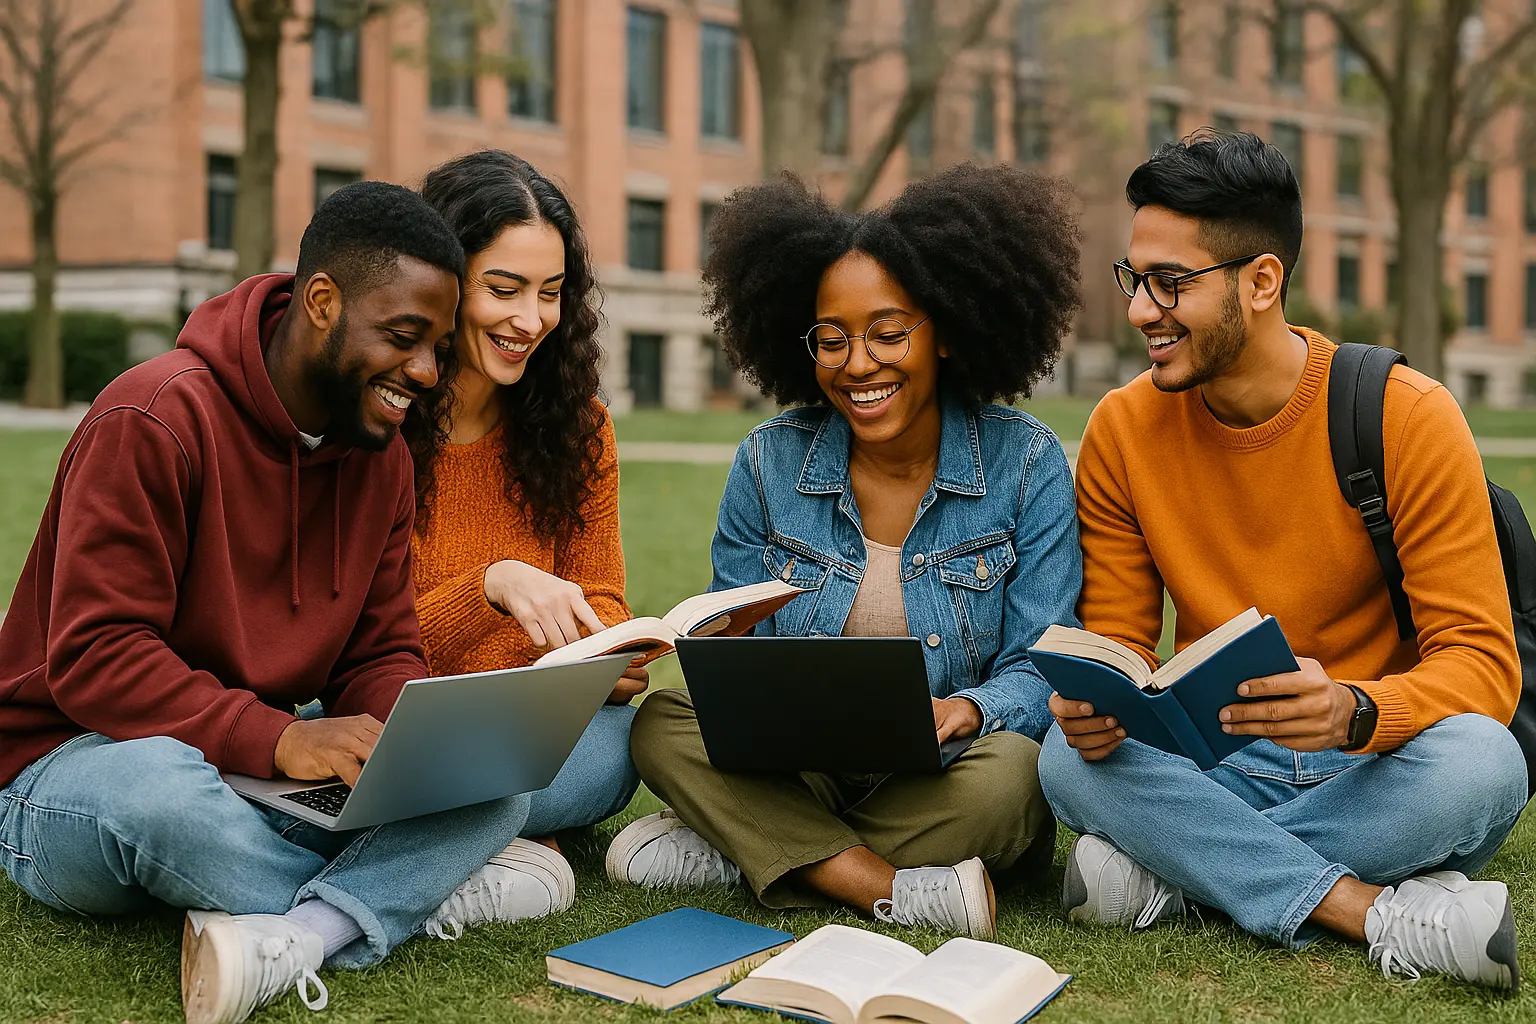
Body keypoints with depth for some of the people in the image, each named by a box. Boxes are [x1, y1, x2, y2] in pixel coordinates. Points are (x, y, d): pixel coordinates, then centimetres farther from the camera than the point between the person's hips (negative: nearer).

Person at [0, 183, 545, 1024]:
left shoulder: (381, 450, 6)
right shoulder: (157, 418, -17)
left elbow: (382, 654, 6)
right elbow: (93, 658, -22)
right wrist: (278, 736, -34)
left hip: (266, 773, 6)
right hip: (78, 758, -6)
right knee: (156, 787, -43)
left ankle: (287, 942, -36)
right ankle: (396, 890, -18)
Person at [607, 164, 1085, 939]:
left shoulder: (1025, 465, -5)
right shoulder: (768, 466, 1)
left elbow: (1040, 670, -7)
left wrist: (965, 710, -30)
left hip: (944, 787, -1)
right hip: (797, 781, 2)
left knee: (1007, 770, -35)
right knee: (661, 724, -22)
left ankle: (731, 852, -18)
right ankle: (899, 890, -28)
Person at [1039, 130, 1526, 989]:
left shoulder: (1408, 417, -12)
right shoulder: (1122, 432, -2)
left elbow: (1481, 660, -15)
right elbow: (1117, 644, 3)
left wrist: (1353, 710, -37)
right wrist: (1096, 701, -23)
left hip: (1378, 761, -2)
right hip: (1220, 768, 2)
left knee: (1479, 764, -34)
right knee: (1071, 758, -27)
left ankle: (1174, 873, -22)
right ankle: (1379, 913, -27)